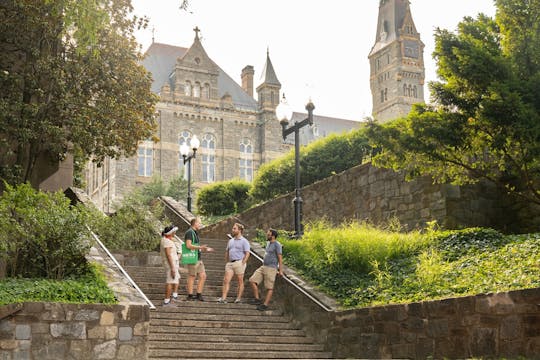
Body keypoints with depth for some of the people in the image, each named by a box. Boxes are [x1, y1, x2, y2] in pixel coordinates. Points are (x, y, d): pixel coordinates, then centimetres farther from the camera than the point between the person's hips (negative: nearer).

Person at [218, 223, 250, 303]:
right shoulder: (231, 241, 17)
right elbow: (227, 251, 23)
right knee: (226, 280, -4)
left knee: (240, 281, 2)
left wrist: (242, 263, -14)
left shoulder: (244, 241, -3)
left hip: (239, 263, -6)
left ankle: (239, 298, 9)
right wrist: (227, 262, 12)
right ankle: (223, 298, -7)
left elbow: (247, 253, -9)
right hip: (230, 263, 6)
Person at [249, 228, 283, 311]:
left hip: (271, 268, -9)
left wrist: (280, 271, -17)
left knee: (269, 287, -4)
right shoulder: (268, 243, 16)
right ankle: (257, 299, 3)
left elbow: (280, 258, -14)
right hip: (263, 267, 9)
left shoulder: (277, 245, -10)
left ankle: (265, 305, -1)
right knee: (253, 280, -1)